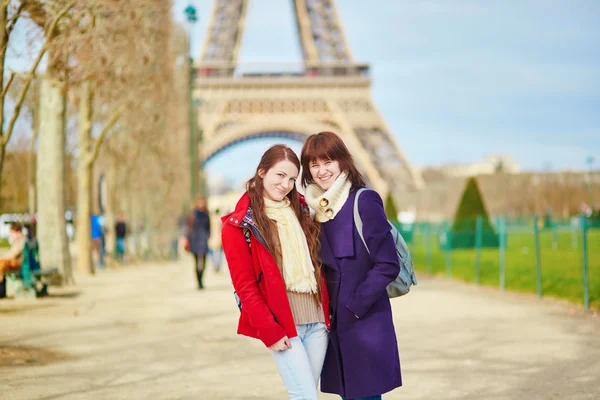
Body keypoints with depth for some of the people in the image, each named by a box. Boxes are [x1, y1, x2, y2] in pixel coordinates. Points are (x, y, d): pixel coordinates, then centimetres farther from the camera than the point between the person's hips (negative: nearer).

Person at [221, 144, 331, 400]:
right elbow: (244, 286, -9)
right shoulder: (240, 225, -6)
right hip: (282, 325, -5)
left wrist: (327, 312, 10)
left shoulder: (300, 211, 11)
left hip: (316, 320, 5)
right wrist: (269, 330, -13)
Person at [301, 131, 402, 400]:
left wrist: (356, 305, -13)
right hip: (335, 322, 7)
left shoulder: (364, 201, -10)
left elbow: (388, 265, -14)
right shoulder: (317, 207, 10)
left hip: (365, 324, -6)